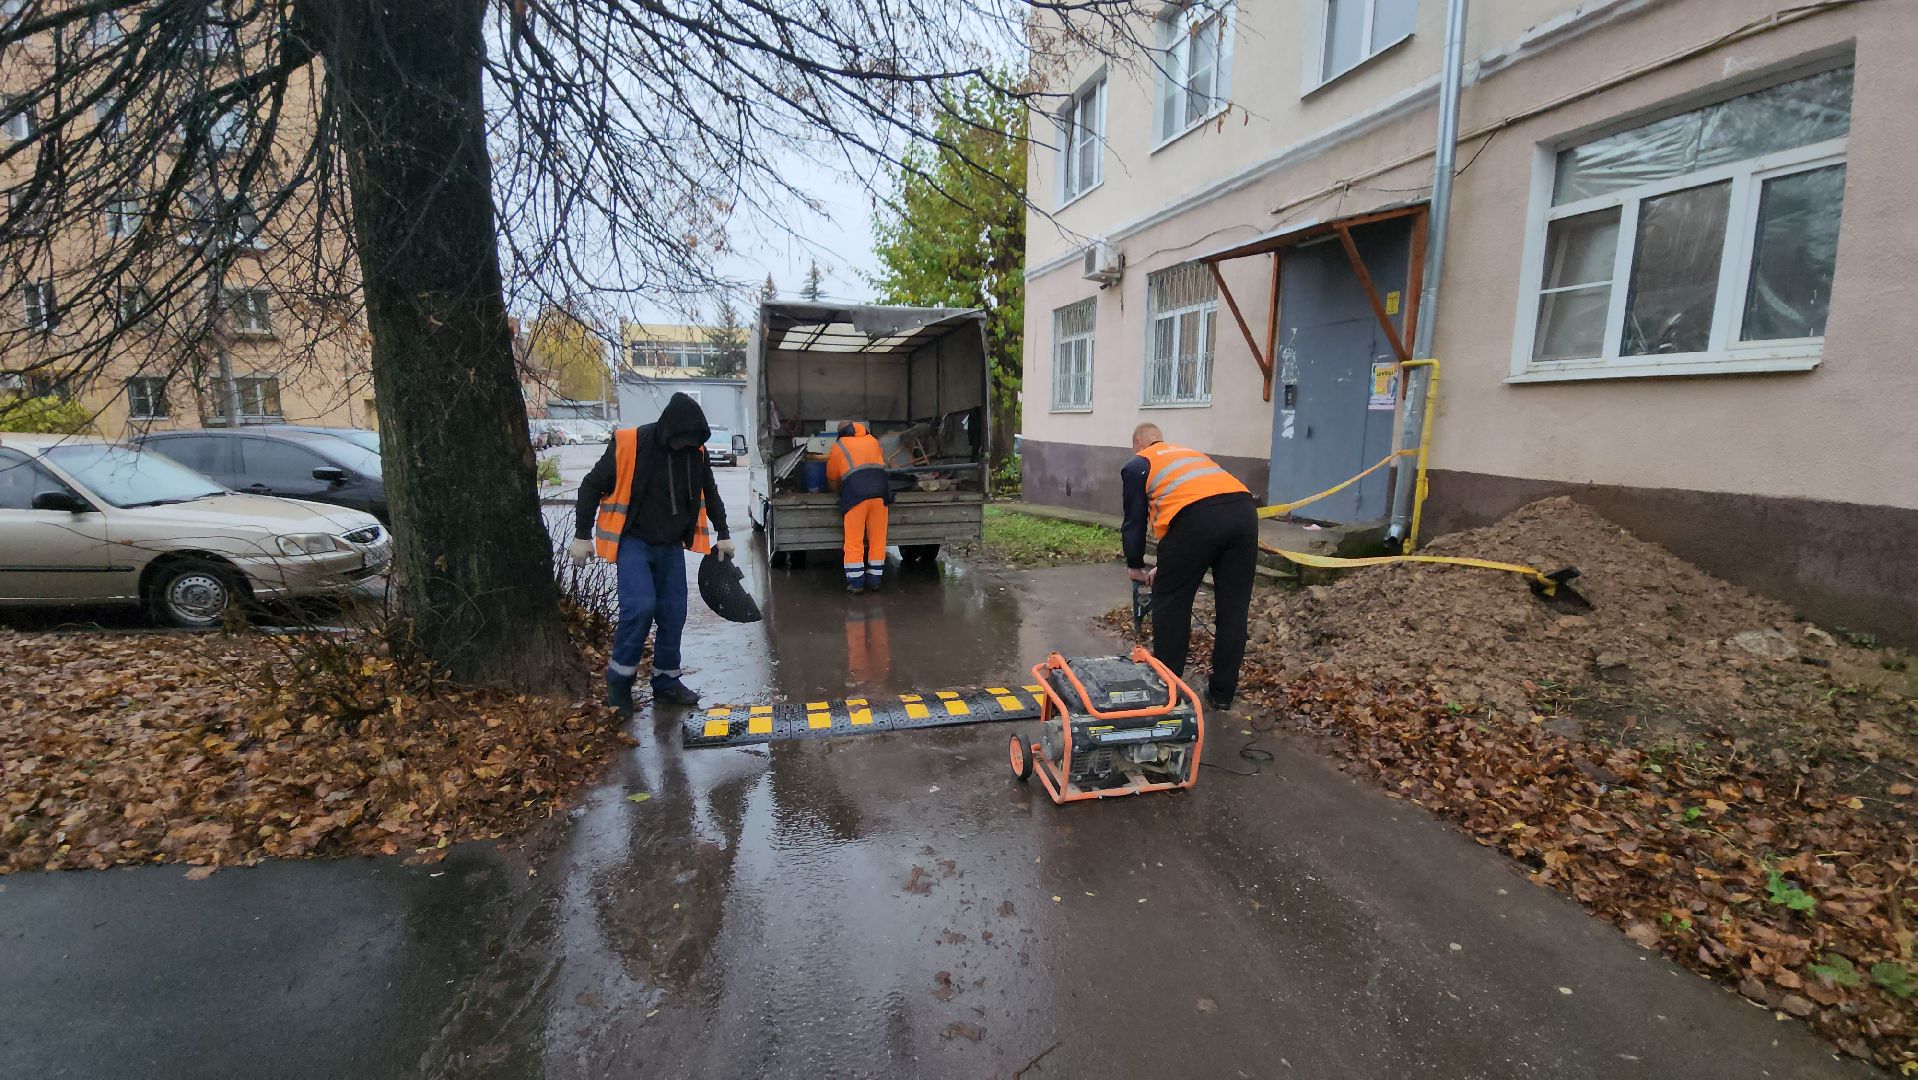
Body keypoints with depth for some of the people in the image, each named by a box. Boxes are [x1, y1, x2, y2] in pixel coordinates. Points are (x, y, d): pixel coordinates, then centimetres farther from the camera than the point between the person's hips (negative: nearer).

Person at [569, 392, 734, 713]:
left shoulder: (696, 451, -3)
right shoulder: (629, 445, -17)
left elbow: (710, 494, 14)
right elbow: (591, 487, -7)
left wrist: (722, 535, 13)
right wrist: (582, 536, -6)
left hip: (671, 547, 5)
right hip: (633, 543, -5)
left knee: (673, 614, 4)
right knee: (641, 606, -20)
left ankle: (666, 680, 21)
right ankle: (619, 677, 2)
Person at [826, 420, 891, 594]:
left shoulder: (839, 446, 16)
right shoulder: (872, 441, 24)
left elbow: (832, 478, 23)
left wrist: (839, 490, 42)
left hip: (855, 493, -3)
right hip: (880, 491, 3)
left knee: (854, 541, 3)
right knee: (877, 539, 9)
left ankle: (856, 582, 3)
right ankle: (874, 580, 14)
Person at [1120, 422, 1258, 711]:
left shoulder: (1137, 465, 21)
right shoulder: (1190, 454, 38)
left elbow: (1135, 521, 18)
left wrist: (1135, 566, 33)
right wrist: (1167, 568, 44)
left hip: (1197, 516, -6)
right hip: (1243, 509, 6)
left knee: (1171, 603, 11)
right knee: (1234, 607, 13)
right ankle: (1223, 692, 22)